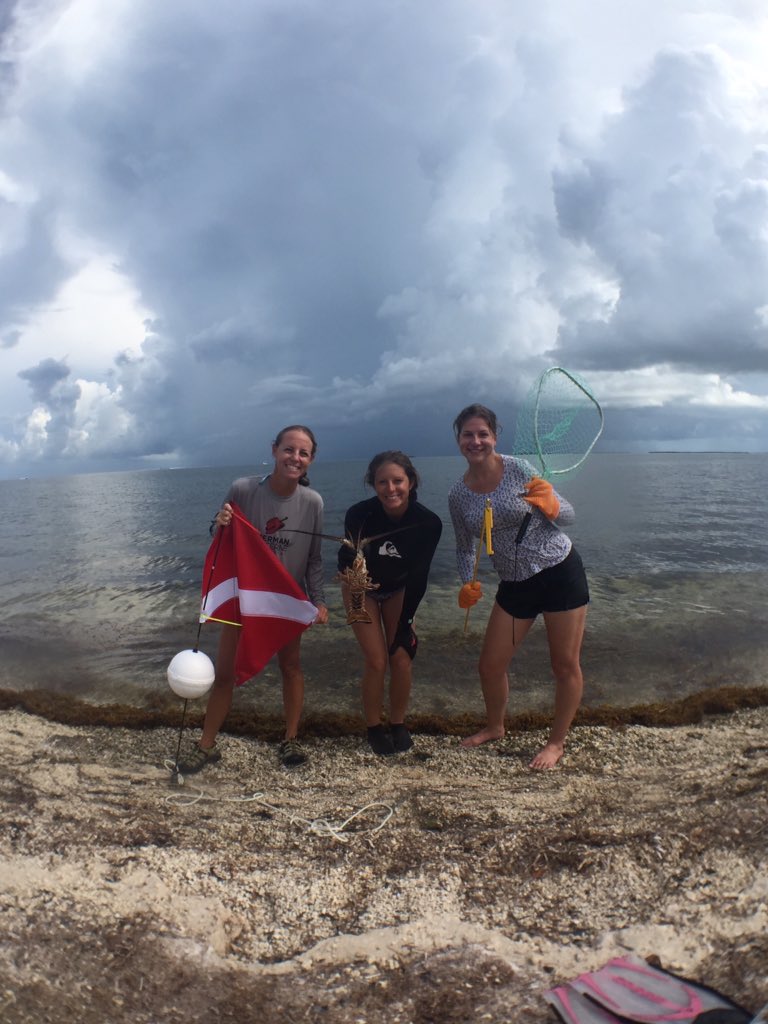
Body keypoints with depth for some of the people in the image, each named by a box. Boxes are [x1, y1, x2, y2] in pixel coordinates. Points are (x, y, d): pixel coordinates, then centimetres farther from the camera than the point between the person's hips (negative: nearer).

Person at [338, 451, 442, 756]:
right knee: (376, 661, -6)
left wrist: (405, 623, -13)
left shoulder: (428, 523, -28)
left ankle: (398, 724, 21)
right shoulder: (359, 514, -33)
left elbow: (418, 577, -17)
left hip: (399, 590, 2)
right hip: (362, 588, -1)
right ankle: (374, 728, 16)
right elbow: (345, 562, -24)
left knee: (402, 658, -3)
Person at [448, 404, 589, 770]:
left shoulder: (519, 469, -15)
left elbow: (567, 515, -8)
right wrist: (469, 583, -8)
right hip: (515, 585, 4)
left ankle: (557, 742, 27)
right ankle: (495, 727, 37)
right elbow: (465, 547, 9)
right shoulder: (458, 495, -3)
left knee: (565, 664, 5)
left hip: (560, 572, -4)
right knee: (490, 666, 9)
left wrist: (550, 506, -30)